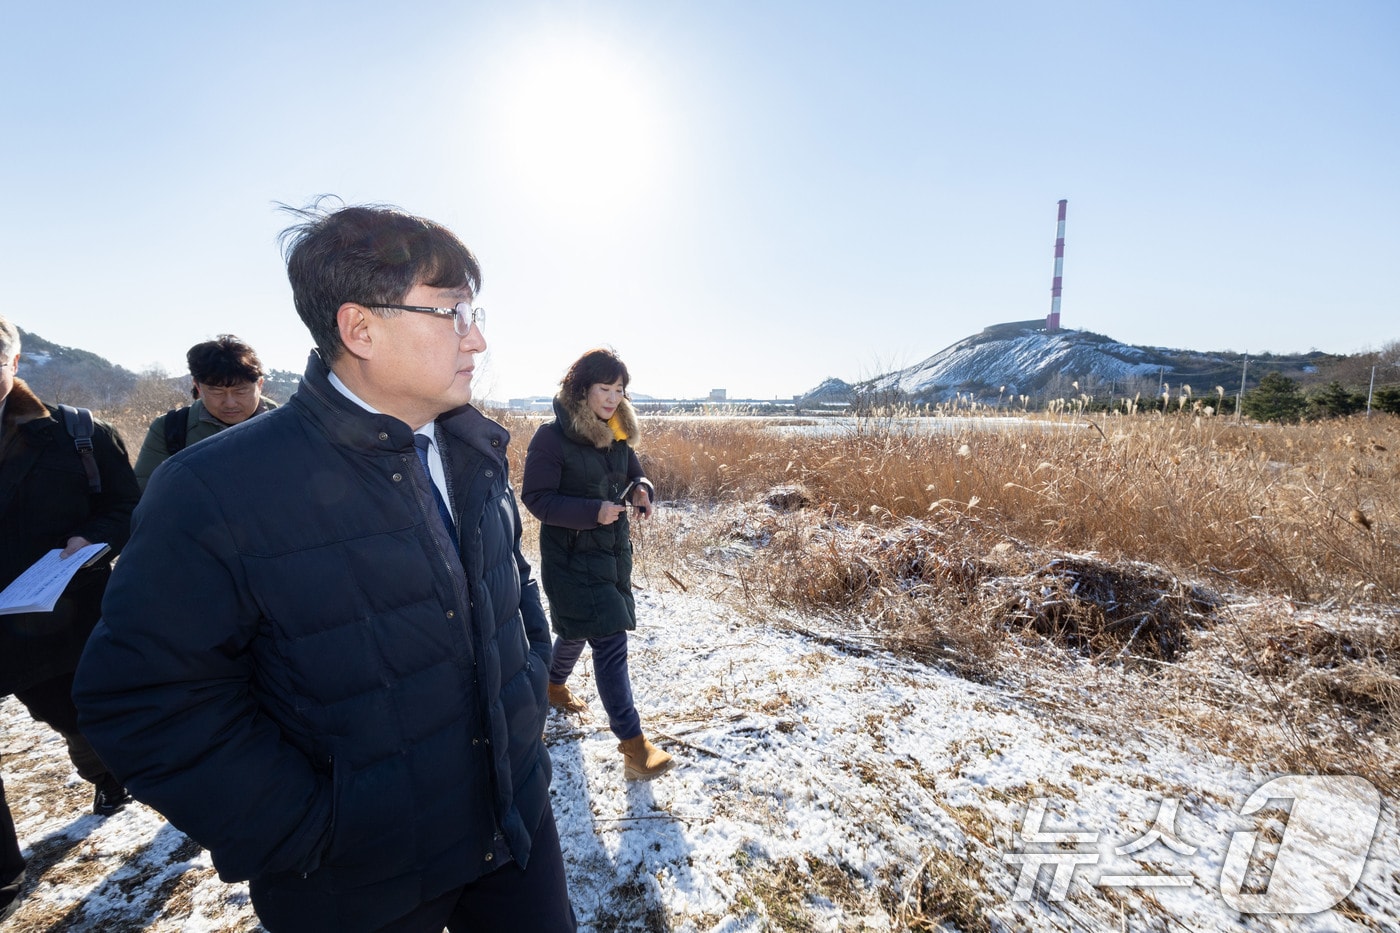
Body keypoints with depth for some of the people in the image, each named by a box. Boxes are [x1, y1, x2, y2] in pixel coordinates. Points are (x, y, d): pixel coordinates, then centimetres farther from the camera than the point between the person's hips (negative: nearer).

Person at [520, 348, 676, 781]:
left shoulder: (617, 435, 5)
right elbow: (535, 497, -16)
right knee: (610, 642, -9)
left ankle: (554, 683, 52)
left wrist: (641, 490, -11)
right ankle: (632, 743, 1)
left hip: (614, 550, 7)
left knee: (580, 629, 24)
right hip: (572, 556, -7)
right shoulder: (552, 436, -16)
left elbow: (634, 476, 14)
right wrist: (593, 511, -26)